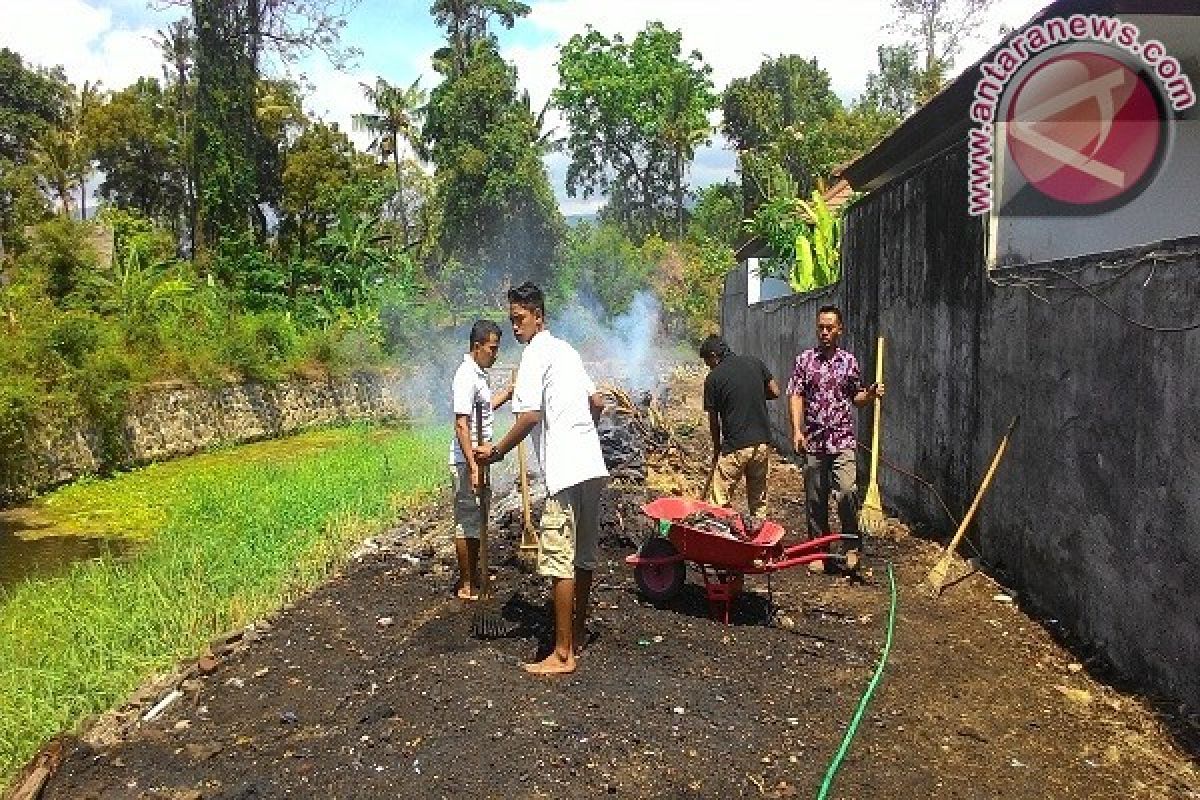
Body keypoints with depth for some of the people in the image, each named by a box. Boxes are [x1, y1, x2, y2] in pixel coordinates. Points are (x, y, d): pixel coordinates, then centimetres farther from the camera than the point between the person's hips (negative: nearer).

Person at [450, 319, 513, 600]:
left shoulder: (479, 374, 12)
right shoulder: (466, 377, -18)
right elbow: (461, 424, -23)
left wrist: (510, 391, 19)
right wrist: (472, 466, -26)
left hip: (478, 458, 10)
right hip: (467, 461, -10)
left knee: (477, 520, 17)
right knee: (467, 522, -1)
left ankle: (474, 575, 29)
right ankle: (466, 585, 9)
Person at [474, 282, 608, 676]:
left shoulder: (535, 354, -7)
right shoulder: (566, 350, 19)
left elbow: (530, 417, -16)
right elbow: (597, 402, 23)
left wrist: (496, 450, -4)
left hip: (566, 472, -9)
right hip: (593, 466, 9)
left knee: (559, 559, -5)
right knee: (584, 555, 15)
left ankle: (563, 654, 0)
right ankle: (577, 633, 27)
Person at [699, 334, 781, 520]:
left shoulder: (713, 378, -6)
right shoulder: (755, 363, 6)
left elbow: (714, 421, 0)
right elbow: (775, 392, 9)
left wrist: (717, 448, 12)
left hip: (735, 446, -5)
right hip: (763, 442, 5)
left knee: (717, 503, 2)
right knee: (759, 501, 18)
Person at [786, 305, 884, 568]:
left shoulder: (849, 361, 8)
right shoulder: (805, 360, 4)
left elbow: (855, 398, 17)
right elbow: (795, 396, -1)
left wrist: (870, 394, -5)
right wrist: (797, 430, -11)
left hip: (843, 440, 0)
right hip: (813, 441, 0)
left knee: (847, 491, -16)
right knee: (815, 499, 7)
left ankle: (852, 544, 5)